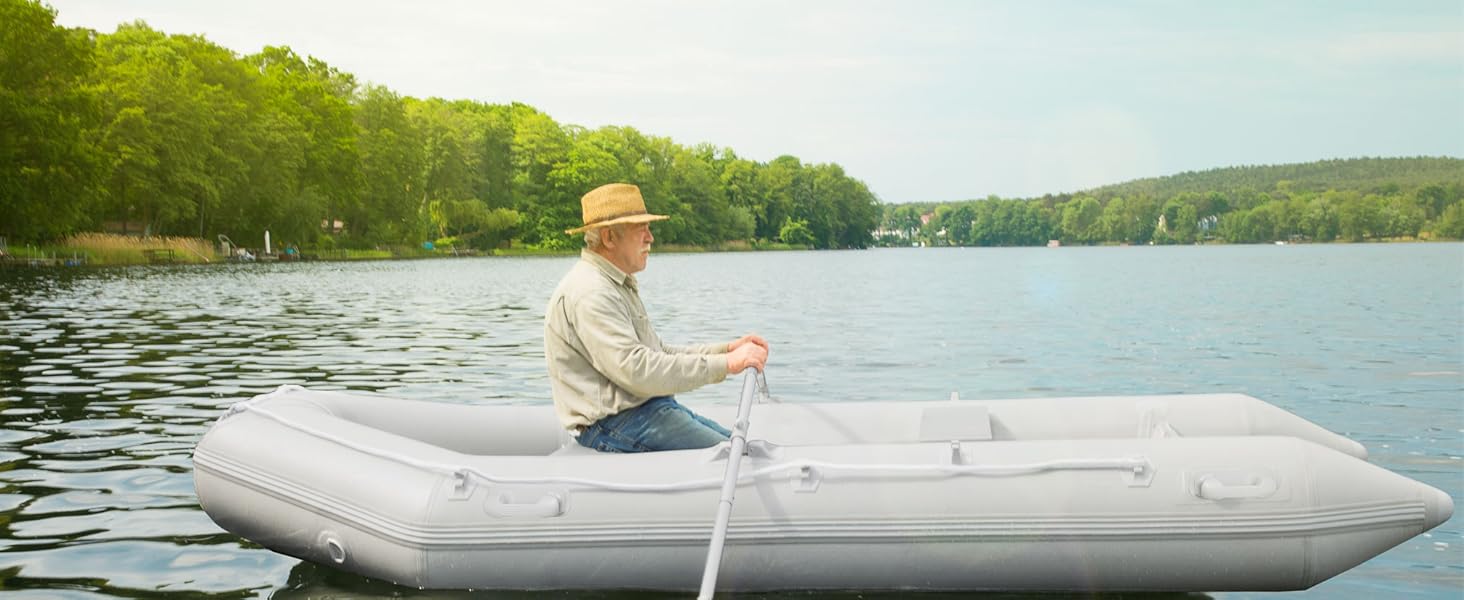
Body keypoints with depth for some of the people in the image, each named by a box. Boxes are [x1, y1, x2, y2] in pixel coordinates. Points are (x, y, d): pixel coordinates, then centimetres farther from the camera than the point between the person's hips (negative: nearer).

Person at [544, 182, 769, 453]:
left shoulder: (618, 286, 19)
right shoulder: (589, 292, -16)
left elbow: (658, 353, 19)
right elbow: (637, 371, -25)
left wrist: (727, 349, 5)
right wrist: (725, 364, -22)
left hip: (647, 408, 11)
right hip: (614, 425, -11)